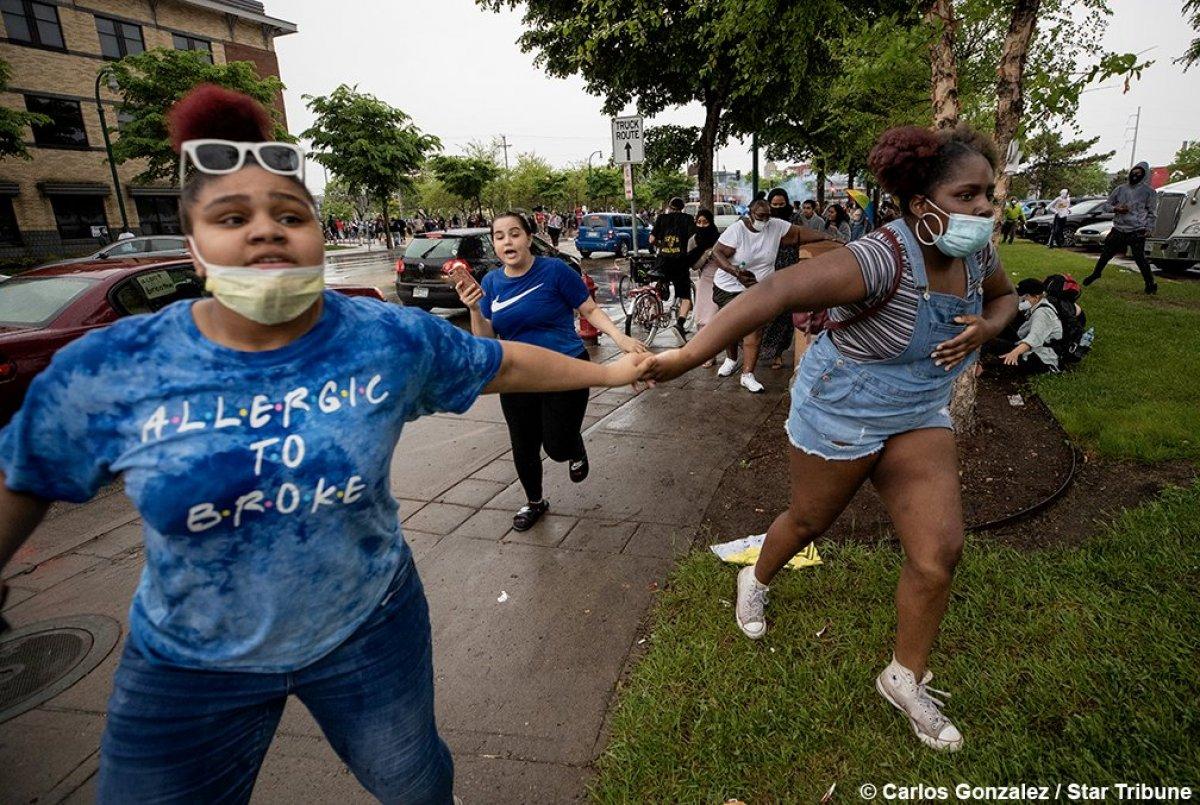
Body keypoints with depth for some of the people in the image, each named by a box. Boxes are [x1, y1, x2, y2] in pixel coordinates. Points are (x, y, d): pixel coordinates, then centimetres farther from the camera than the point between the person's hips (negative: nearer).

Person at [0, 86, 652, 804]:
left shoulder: (393, 338, -17)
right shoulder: (106, 370, -15)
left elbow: (505, 364, -4)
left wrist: (604, 372, 3)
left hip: (371, 630, 0)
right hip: (187, 665, 1)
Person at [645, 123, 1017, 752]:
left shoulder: (975, 251, -4)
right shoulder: (882, 259, -30)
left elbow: (1004, 296, 18)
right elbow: (776, 293, -43)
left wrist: (986, 328, -7)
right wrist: (688, 355, -53)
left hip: (918, 416, 7)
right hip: (840, 410, -6)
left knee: (940, 551, 1)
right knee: (808, 522, 15)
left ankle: (905, 679, 25)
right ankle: (756, 580, 51)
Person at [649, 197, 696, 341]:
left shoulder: (661, 217, 9)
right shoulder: (687, 218, 4)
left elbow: (652, 239, 2)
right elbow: (693, 239, -8)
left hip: (663, 261, 2)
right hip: (680, 261, -2)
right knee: (685, 296, -1)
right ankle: (680, 323, -22)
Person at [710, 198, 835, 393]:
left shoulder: (777, 226, -4)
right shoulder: (737, 230, -15)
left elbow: (800, 232, 0)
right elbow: (717, 253, -19)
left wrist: (827, 237, -11)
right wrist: (735, 271, -33)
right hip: (729, 288, -2)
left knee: (755, 329, -7)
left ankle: (747, 375, -2)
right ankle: (731, 359, 37)